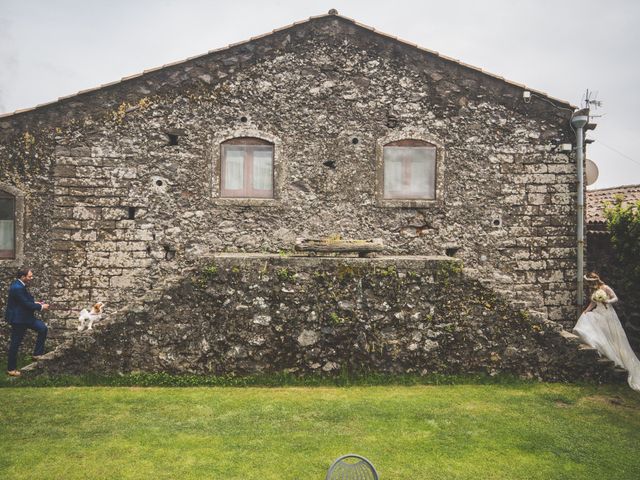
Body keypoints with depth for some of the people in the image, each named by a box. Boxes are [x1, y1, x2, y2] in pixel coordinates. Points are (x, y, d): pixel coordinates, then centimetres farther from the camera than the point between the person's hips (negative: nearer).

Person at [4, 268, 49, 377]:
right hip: (18, 319, -10)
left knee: (43, 328, 6)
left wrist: (35, 303, 6)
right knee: (15, 343, 3)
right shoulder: (17, 288, -26)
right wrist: (41, 307, -14)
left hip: (24, 316, 10)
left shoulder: (19, 285, 5)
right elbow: (26, 304, -25)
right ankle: (11, 369, 16)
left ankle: (37, 354, 13)